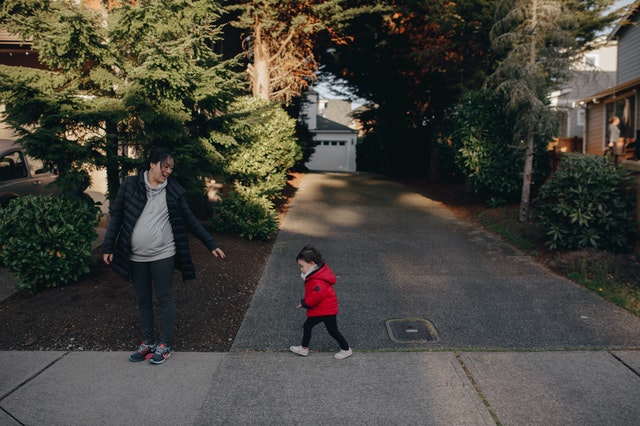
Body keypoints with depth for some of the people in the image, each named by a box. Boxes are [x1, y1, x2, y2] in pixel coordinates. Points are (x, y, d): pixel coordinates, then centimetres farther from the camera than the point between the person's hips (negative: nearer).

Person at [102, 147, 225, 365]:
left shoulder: (173, 191, 0)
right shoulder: (130, 185, 0)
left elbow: (190, 221, 4)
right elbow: (116, 216, 4)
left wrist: (211, 244, 1)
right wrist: (108, 247, 1)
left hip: (163, 255, -1)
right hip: (136, 257, 2)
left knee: (165, 299, 3)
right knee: (142, 301, 12)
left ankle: (165, 345, 16)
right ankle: (148, 343, 26)